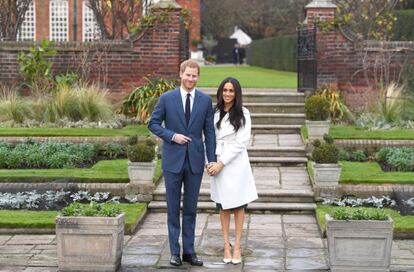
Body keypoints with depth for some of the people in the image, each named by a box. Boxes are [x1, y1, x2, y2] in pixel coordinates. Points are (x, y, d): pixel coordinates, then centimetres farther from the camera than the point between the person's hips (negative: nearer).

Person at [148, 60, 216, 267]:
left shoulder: (205, 100, 3)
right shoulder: (166, 99, -1)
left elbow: (209, 131, 4)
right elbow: (153, 124, 2)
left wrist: (212, 160, -1)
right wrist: (172, 136, -13)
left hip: (195, 161, 2)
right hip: (173, 160, -1)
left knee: (191, 209, 9)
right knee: (173, 208, 5)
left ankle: (189, 251, 16)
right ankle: (174, 251, 12)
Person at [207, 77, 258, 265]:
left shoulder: (243, 114, -3)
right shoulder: (215, 113, 5)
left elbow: (241, 142, -8)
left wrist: (222, 163, -11)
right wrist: (210, 162, -8)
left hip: (236, 163, -2)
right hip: (218, 163, 2)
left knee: (238, 205, 3)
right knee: (223, 206, 6)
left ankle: (237, 246, 8)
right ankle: (226, 245, 11)